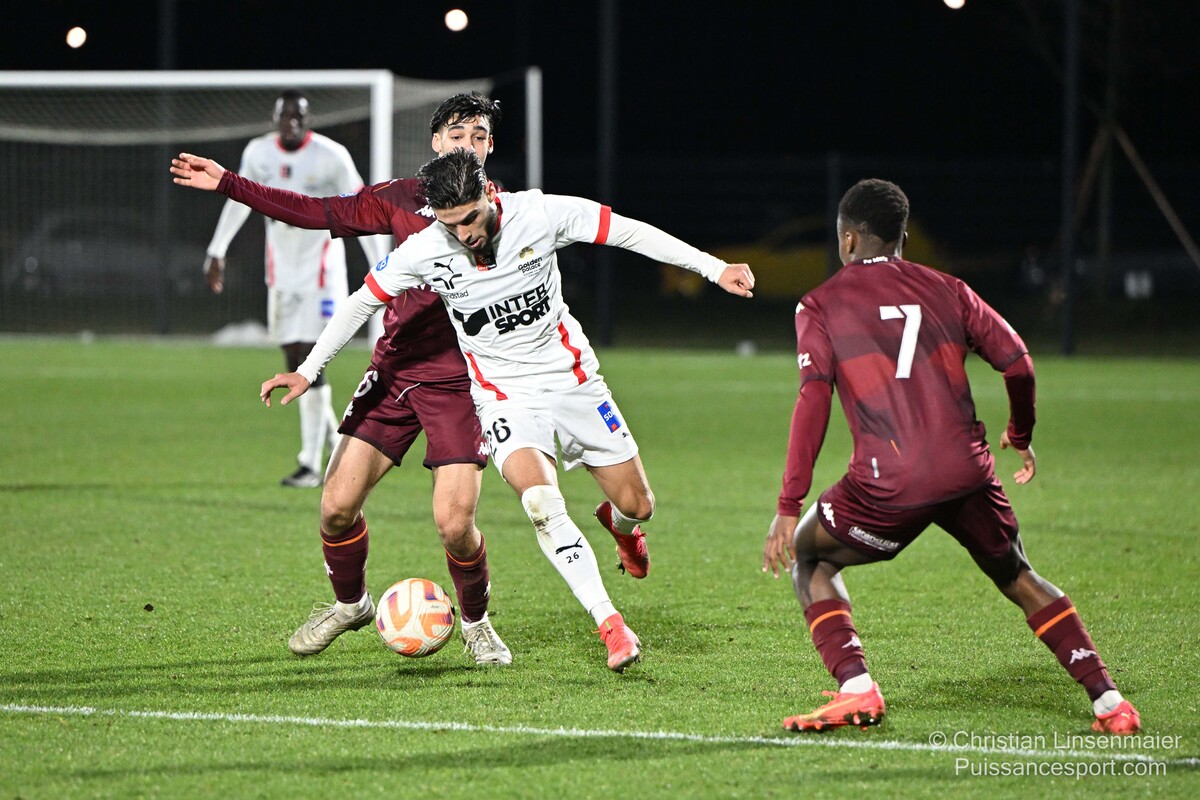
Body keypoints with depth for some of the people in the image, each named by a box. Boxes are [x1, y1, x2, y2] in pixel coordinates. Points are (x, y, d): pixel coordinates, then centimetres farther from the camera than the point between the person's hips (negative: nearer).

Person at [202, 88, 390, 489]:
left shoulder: (331, 156, -13)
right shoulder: (258, 152, 1)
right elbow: (238, 201, 17)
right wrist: (217, 251, 22)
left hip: (321, 273, -5)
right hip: (282, 272, 5)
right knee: (294, 362, 4)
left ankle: (311, 464, -8)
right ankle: (333, 439, 25)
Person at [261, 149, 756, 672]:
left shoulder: (540, 214, -17)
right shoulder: (423, 253, -16)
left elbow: (629, 233, -8)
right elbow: (361, 302, -1)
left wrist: (713, 268, -7)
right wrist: (307, 371, -1)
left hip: (571, 376, 2)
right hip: (504, 395, -2)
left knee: (637, 505, 5)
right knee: (540, 501, -28)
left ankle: (618, 523, 45)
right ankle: (610, 625, -23)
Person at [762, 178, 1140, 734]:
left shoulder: (820, 306, 7)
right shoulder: (945, 291, 16)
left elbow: (813, 400, -6)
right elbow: (1018, 364, 9)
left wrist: (789, 508, -8)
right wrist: (1020, 436, 29)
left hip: (889, 483, -3)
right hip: (967, 473, 3)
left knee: (809, 558, 20)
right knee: (1017, 578, 22)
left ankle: (855, 690, 1)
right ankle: (1108, 701, 11)